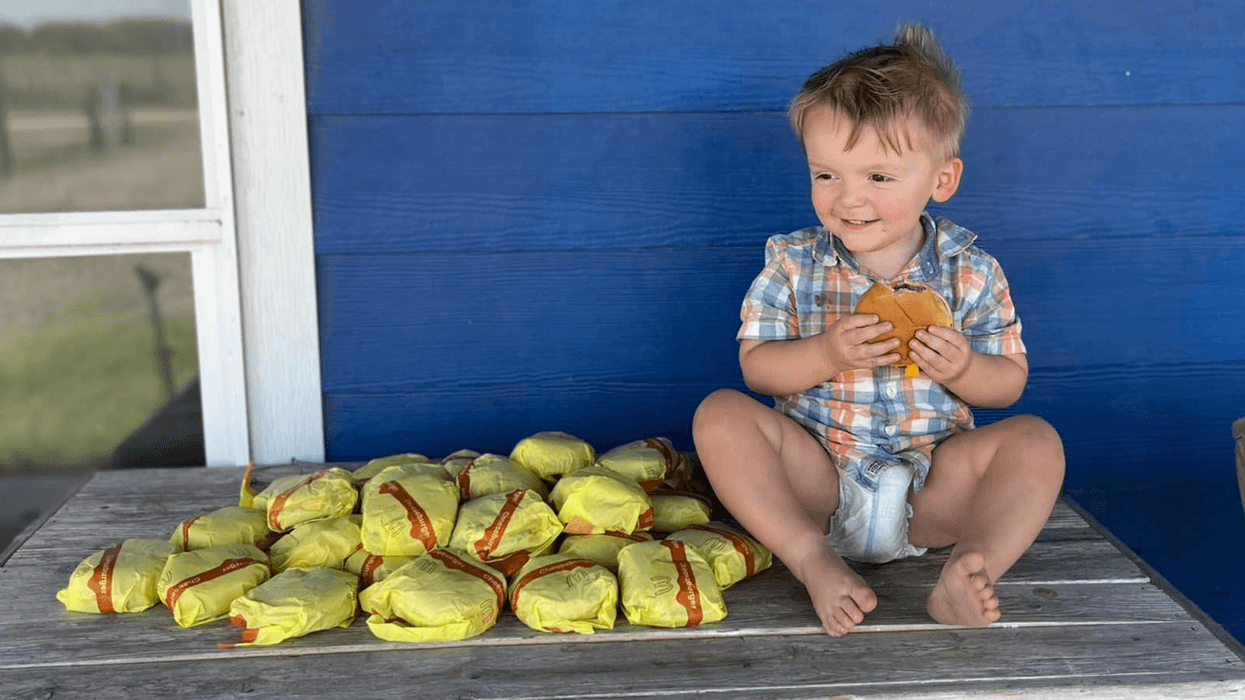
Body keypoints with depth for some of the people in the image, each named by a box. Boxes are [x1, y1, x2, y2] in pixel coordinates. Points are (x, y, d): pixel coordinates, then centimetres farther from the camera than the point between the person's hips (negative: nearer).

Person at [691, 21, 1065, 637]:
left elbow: (1010, 381, 2)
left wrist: (962, 368, -21)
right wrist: (827, 355, -24)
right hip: (817, 475, 0)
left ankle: (967, 571, -39)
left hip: (933, 480, 1)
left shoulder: (971, 272, -2)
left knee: (1035, 441, -20)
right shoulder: (793, 262, -2)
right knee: (720, 414, -22)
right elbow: (756, 366, -5)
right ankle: (815, 562, -33)